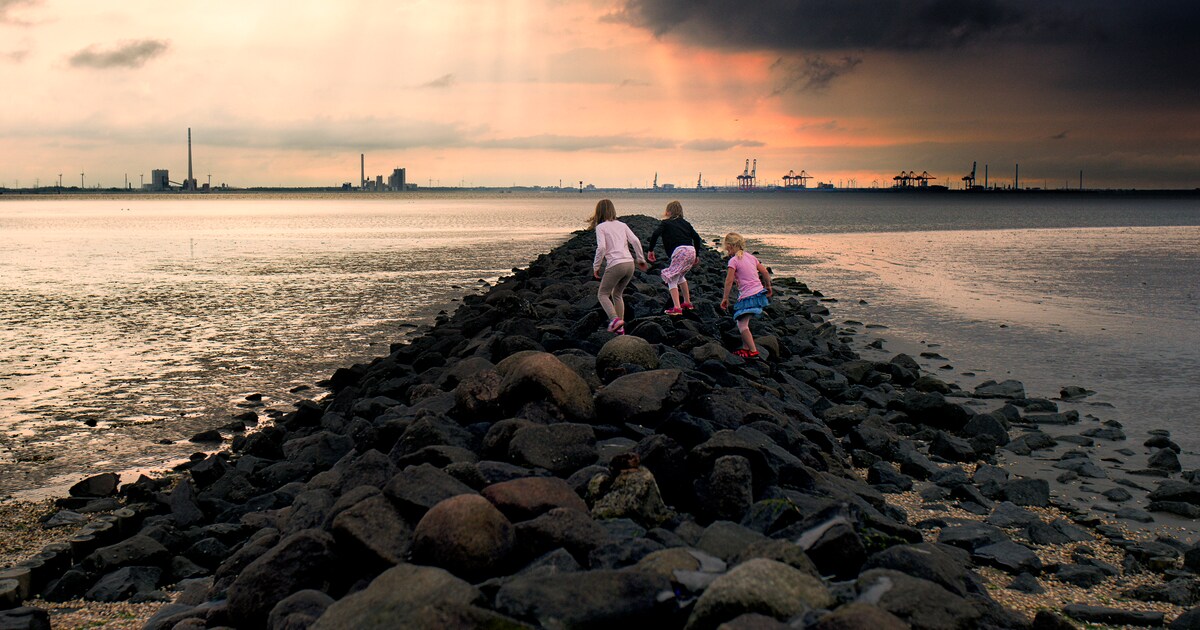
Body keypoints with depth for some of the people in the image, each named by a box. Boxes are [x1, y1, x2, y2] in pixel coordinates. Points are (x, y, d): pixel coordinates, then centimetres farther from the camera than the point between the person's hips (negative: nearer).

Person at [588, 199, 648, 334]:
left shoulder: (600, 227, 1)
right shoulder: (622, 225, 16)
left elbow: (601, 248, -10)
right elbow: (635, 241, 7)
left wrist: (596, 267, -1)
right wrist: (641, 260, 14)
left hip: (615, 265, -6)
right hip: (630, 264, 6)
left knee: (603, 294, 9)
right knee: (617, 294, 21)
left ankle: (615, 319, -14)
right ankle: (620, 328, 16)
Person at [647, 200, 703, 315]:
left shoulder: (665, 223, 12)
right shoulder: (685, 223, 26)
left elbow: (655, 235, -4)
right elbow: (696, 237, 20)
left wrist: (650, 250, 3)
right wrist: (696, 255, 27)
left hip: (679, 251, -6)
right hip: (691, 251, 6)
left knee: (672, 279, -2)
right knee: (680, 275, 29)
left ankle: (676, 308, -17)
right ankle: (687, 303, 33)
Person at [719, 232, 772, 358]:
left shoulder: (733, 260, -9)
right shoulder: (750, 256, 12)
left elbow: (729, 281, -13)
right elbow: (765, 272, 13)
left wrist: (725, 298, -6)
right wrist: (768, 287, 27)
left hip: (747, 296, -9)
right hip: (759, 292, 9)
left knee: (742, 325, -4)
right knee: (743, 322, 19)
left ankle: (753, 350, -6)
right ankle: (745, 347, 24)